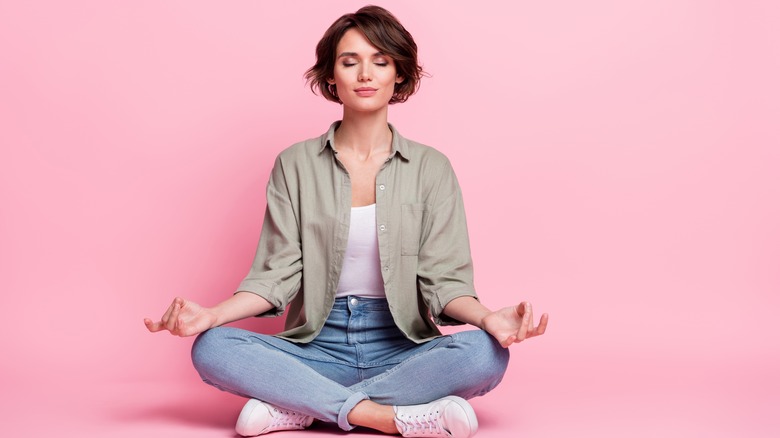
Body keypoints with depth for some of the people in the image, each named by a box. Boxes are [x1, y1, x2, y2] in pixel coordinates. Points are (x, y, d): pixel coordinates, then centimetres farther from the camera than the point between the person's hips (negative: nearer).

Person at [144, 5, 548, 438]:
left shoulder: (430, 167, 5)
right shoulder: (295, 164, 6)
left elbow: (442, 279, -2)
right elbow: (277, 274, 0)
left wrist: (488, 318, -23)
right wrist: (212, 314, -18)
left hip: (401, 350, 0)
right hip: (317, 349, 0)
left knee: (485, 353, -31)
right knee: (210, 348, -26)